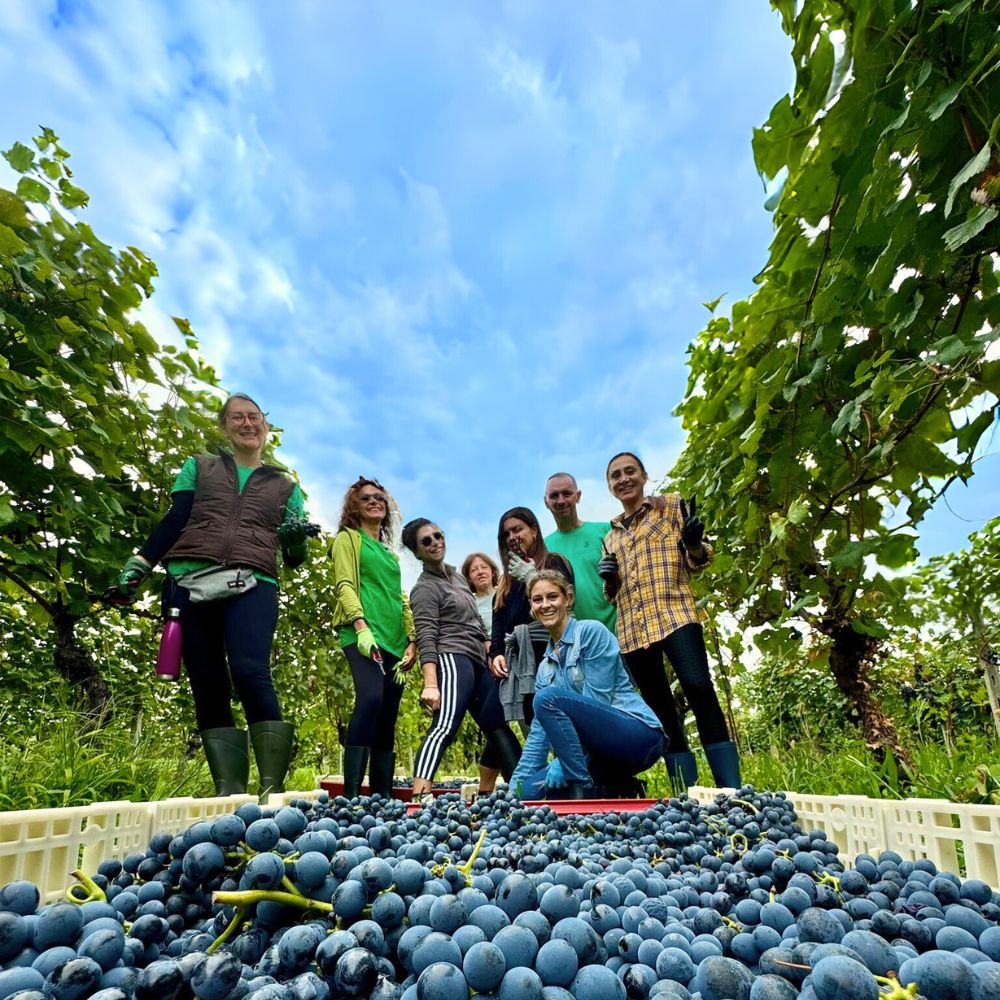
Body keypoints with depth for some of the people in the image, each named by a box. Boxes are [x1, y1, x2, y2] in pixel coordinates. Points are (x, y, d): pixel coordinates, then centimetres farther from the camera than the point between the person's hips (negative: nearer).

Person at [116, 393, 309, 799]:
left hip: (251, 586, -2)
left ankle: (273, 786, -20)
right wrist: (138, 564, -3)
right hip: (189, 583, 2)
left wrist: (297, 540, -8)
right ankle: (229, 790, 3)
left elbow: (294, 558, 14)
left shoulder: (285, 486, 20)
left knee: (250, 673, -22)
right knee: (207, 686, -2)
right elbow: (173, 522, 11)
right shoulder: (198, 467, 22)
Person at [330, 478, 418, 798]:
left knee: (388, 718, 4)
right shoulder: (348, 538, 8)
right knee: (370, 699, -28)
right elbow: (344, 585, -5)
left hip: (394, 641, 7)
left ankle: (383, 795, 9)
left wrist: (412, 639, 12)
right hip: (363, 636, -7)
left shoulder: (390, 553, 27)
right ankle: (351, 792, -26)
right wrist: (361, 626, -20)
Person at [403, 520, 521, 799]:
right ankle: (419, 795, -36)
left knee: (498, 727, 10)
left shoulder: (457, 575, 22)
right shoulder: (425, 589, -4)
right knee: (445, 726, -26)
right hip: (452, 660, -9)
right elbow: (426, 639, -16)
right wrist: (431, 683, -27)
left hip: (478, 663, 9)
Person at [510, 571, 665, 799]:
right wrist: (516, 781, 3)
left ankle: (584, 793, -15)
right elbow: (540, 729, 11)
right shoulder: (545, 667, 14)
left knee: (548, 697, -24)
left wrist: (563, 762, -15)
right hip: (600, 751, 7)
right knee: (530, 790, -11)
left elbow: (598, 699, -14)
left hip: (638, 735, -7)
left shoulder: (591, 631, -7)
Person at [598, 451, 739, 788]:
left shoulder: (672, 505, 11)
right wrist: (608, 578, 2)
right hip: (632, 628, 5)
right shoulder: (611, 534, 22)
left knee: (698, 688, -19)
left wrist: (694, 543, -17)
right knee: (659, 707, 5)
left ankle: (731, 789, -15)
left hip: (674, 614, -5)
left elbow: (697, 561, 6)